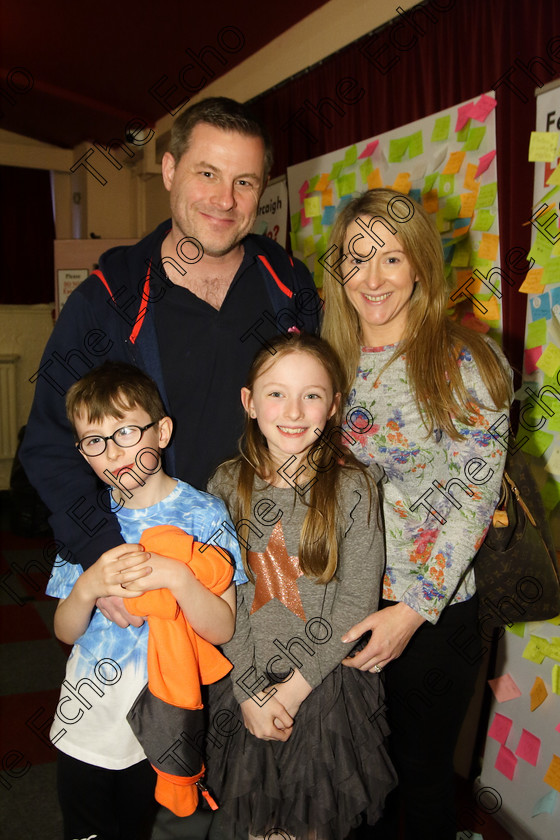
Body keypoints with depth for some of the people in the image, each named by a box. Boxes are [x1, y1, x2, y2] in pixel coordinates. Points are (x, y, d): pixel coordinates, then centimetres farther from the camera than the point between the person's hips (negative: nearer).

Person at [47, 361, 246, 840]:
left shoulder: (202, 514, -13)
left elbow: (222, 629, -16)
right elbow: (66, 631, -1)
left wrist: (176, 576, -32)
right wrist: (89, 588, -22)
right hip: (85, 727, 3)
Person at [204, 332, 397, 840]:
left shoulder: (353, 487, -11)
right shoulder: (227, 484, -5)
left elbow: (356, 604, -12)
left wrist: (294, 687, -14)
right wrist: (250, 690, -11)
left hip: (327, 685, -2)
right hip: (241, 684, 2)